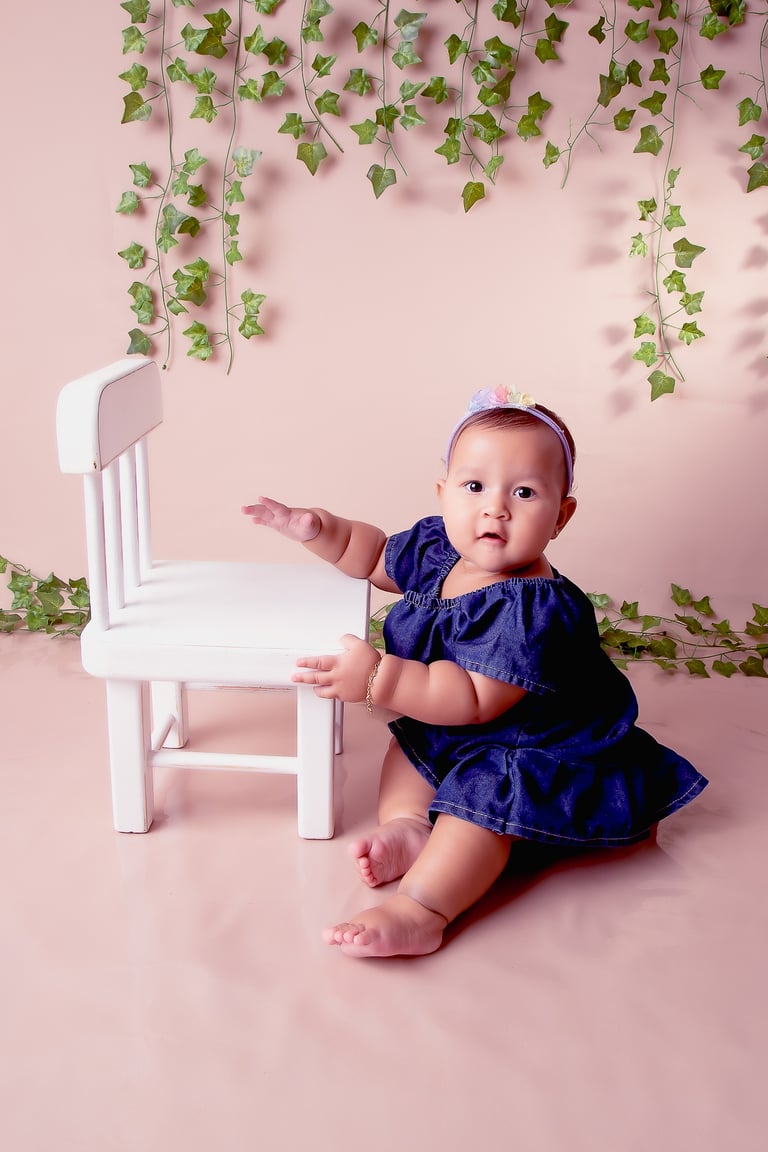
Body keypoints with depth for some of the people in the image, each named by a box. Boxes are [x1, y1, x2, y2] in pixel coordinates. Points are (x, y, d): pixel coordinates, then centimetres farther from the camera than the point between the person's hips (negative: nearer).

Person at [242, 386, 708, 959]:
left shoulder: (534, 608, -34)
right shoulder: (436, 549, -8)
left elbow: (474, 701, -38)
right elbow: (376, 553, 15)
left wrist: (377, 679, -40)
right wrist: (320, 529, -2)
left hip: (541, 753, -10)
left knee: (487, 794, -31)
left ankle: (418, 911, -34)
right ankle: (411, 827, -10)